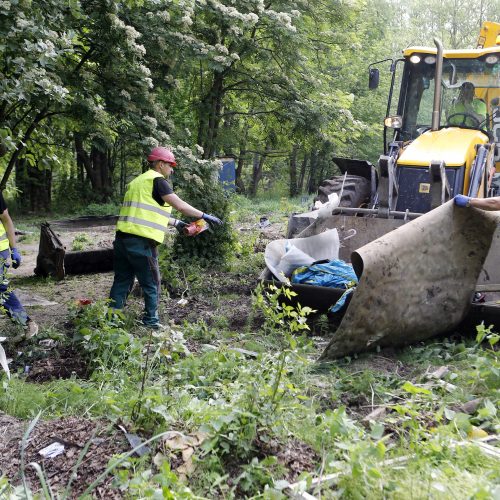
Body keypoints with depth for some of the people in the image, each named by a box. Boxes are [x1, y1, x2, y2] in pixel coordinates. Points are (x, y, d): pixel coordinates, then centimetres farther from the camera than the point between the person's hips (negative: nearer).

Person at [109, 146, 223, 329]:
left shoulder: (137, 181, 23)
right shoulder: (157, 180, -4)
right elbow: (180, 205, -11)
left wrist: (174, 223, 31)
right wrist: (205, 216, -4)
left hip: (122, 238, 8)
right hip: (141, 242, -8)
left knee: (122, 281, 13)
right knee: (151, 284, 5)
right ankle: (151, 321, 11)